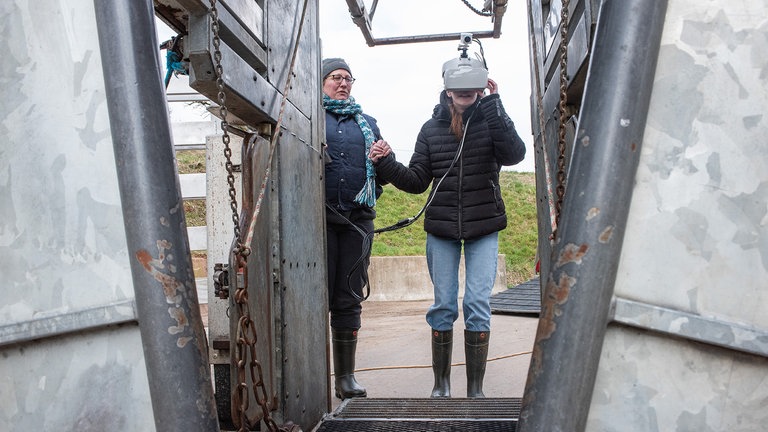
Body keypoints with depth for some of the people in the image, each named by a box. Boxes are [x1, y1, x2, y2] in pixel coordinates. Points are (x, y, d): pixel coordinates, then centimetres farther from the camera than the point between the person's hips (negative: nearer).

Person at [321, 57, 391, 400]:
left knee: (349, 299, 6)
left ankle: (345, 377, 14)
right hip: (319, 215, -3)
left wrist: (385, 159, 0)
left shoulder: (366, 122, 22)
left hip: (358, 218, 4)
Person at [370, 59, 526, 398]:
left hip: (484, 229, -1)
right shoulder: (432, 128, 5)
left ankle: (475, 389, 9)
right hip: (441, 230, 2)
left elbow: (514, 154, -21)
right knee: (443, 306, 5)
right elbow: (417, 180, 4)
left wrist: (492, 105, -22)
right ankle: (441, 383, 21)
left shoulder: (491, 121, -1)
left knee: (478, 304, -5)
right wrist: (388, 165, -12)